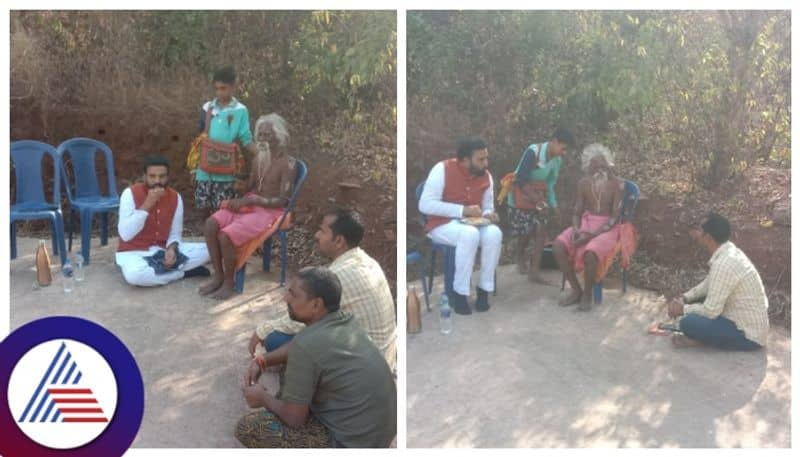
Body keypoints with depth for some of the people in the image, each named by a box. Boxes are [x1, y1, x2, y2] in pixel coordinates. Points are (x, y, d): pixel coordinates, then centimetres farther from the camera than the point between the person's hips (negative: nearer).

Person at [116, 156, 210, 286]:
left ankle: (157, 269, -15)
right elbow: (125, 235, -22)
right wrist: (147, 204, -27)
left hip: (162, 250, 4)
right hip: (134, 252, -3)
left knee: (206, 250, -16)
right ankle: (184, 272, -17)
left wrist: (171, 249, -19)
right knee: (134, 274, -39)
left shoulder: (175, 197, -2)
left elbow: (175, 233, 5)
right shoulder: (130, 193, -14)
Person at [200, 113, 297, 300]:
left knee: (225, 236, -26)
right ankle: (218, 275, -5)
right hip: (251, 205, 7)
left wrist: (251, 200, -23)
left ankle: (229, 283, -6)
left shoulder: (288, 163, -12)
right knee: (211, 224, -17)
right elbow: (249, 188, 16)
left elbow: (283, 200, -17)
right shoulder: (259, 158, 11)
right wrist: (240, 200, -7)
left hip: (270, 211, -7)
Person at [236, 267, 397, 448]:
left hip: (352, 444, -8)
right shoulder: (346, 320, 1)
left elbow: (294, 419, -15)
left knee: (247, 427, -5)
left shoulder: (306, 344, -23)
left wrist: (263, 398, 3)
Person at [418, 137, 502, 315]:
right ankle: (459, 292, -24)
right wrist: (462, 210, -26)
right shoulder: (443, 169, -15)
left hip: (473, 225, 5)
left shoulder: (486, 176, 2)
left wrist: (488, 215, -12)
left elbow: (487, 206, 15)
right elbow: (425, 205, -20)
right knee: (470, 234, -37)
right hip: (443, 224, -5)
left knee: (494, 233, -28)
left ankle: (484, 289, -15)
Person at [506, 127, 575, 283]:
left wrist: (553, 206, 2)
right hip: (520, 197, -6)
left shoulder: (557, 160, -3)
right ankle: (520, 257, 31)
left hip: (537, 198, 6)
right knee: (525, 233, -1)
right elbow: (521, 181, -26)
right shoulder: (533, 152, -25)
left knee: (541, 232, -4)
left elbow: (550, 184, 10)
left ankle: (534, 271, 1)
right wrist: (538, 201, -27)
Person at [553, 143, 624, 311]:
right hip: (585, 223, 5)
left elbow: (615, 217, -14)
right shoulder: (583, 183, 3)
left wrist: (591, 234, -24)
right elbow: (577, 212, 7)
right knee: (558, 246, -22)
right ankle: (576, 290, -8)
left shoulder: (617, 184, -10)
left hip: (607, 227, -5)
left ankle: (587, 294, -12)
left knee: (590, 253, -36)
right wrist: (576, 229, -16)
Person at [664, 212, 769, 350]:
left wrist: (683, 309, -8)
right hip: (748, 323, 10)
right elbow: (709, 284, 16)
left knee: (687, 323, -24)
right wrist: (684, 298, 3)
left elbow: (711, 311, -25)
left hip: (748, 335, -10)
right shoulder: (728, 251, 1)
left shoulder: (723, 264, -29)